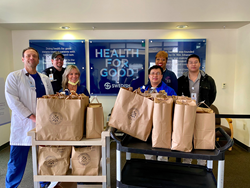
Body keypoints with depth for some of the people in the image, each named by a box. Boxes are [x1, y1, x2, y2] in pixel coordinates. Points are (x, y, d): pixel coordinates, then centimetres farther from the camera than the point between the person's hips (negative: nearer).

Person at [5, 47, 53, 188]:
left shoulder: (45, 79, 12)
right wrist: (33, 118, -16)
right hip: (23, 125, -3)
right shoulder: (14, 77, 0)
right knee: (17, 161, 6)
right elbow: (13, 101, -10)